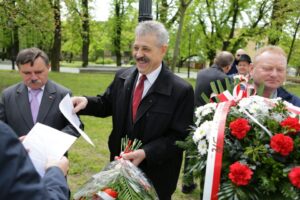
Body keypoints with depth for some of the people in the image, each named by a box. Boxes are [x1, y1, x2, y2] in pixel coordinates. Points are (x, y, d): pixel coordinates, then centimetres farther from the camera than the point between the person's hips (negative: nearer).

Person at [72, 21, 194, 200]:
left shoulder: (181, 90, -17)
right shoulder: (122, 77, -1)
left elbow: (180, 137, -16)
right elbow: (107, 104, 9)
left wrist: (146, 153, -27)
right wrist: (87, 102, -12)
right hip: (121, 166, 5)